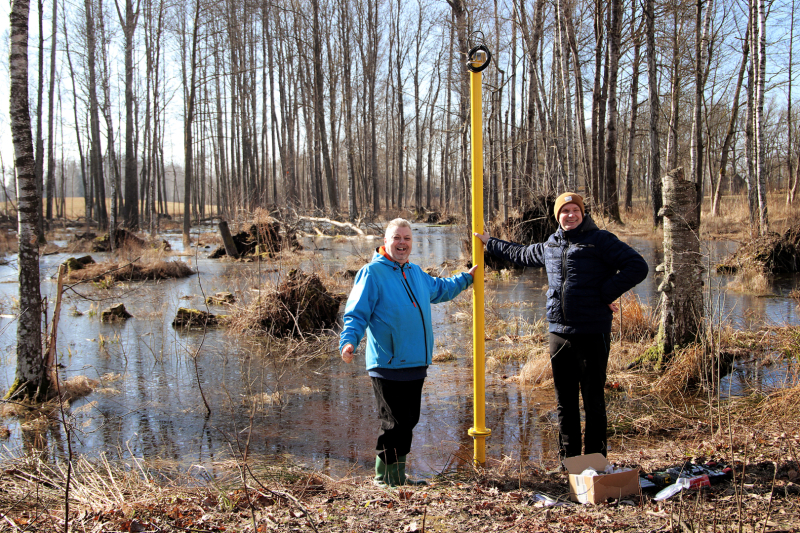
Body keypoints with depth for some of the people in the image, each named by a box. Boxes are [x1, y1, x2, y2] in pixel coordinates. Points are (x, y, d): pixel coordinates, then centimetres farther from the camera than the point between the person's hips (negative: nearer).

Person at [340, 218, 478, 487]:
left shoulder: (416, 273, 16)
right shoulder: (372, 273, -7)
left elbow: (440, 289, 37)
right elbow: (357, 314, -13)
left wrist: (467, 277, 40)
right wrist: (349, 340, -29)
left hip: (416, 364, 8)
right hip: (388, 365, -7)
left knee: (408, 422, 13)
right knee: (395, 424, -4)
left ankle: (394, 475, 28)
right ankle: (388, 478, 13)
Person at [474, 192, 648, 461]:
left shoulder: (600, 240, -4)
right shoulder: (549, 246, 16)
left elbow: (637, 267, -11)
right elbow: (521, 253, 36)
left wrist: (607, 293, -13)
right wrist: (490, 243, 43)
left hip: (592, 334, -6)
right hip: (559, 333, 6)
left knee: (593, 400, 1)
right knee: (564, 401, 12)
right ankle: (568, 459, 24)